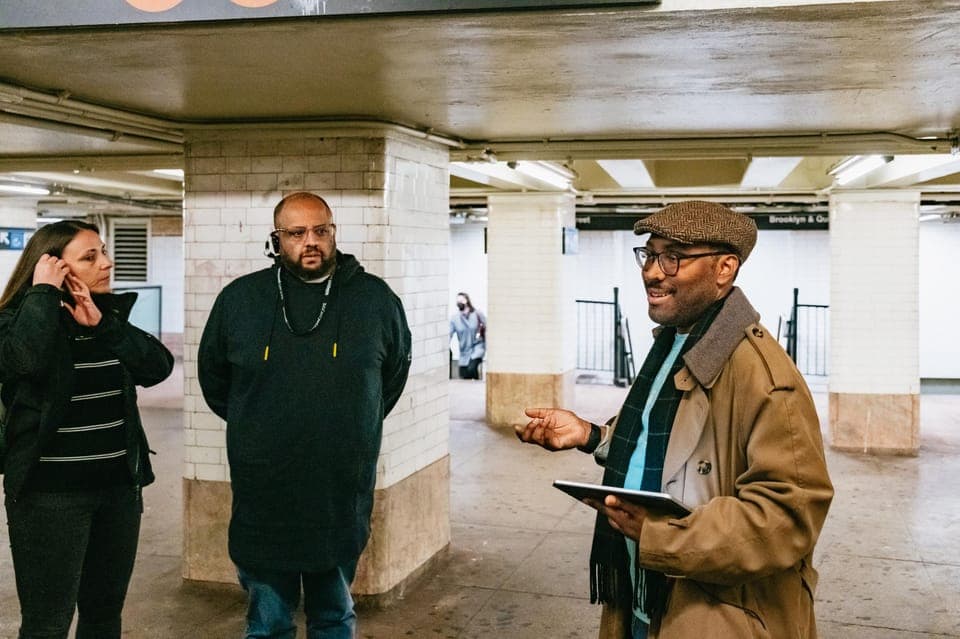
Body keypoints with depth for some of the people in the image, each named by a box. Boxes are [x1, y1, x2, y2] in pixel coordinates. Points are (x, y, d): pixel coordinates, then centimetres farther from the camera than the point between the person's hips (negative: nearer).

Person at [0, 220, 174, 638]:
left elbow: (158, 366, -5)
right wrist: (43, 291, -18)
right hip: (50, 492, -5)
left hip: (118, 486, 6)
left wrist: (102, 325, -13)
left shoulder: (110, 314, 9)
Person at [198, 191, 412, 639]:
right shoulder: (238, 298, -1)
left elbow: (395, 372, 15)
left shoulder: (376, 298, -2)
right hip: (262, 496, 0)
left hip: (342, 495, 0)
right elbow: (214, 377, 15)